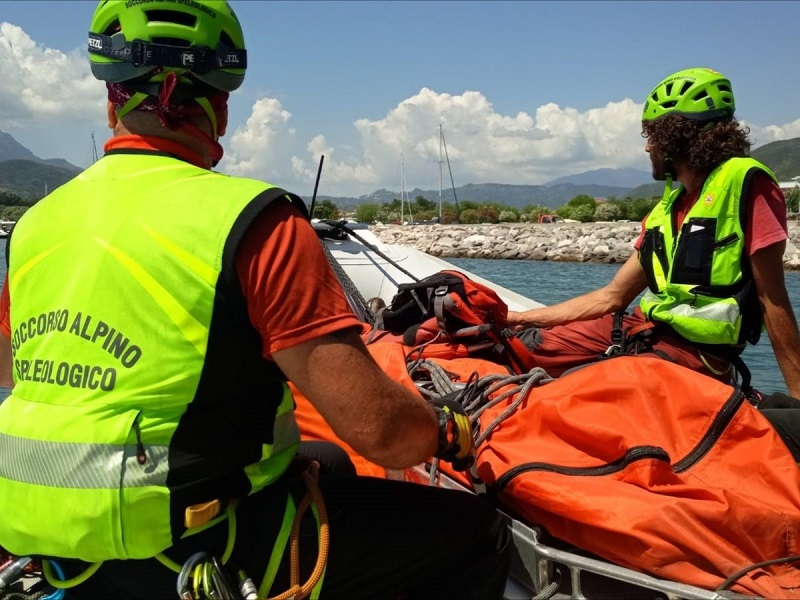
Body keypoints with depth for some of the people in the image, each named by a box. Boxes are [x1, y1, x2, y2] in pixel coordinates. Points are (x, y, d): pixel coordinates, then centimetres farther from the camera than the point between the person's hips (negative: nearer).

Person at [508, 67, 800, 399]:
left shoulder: (745, 184, -7)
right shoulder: (665, 210, 16)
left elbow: (772, 301, -9)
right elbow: (610, 297, 16)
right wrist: (517, 319, 13)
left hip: (693, 352, -8)